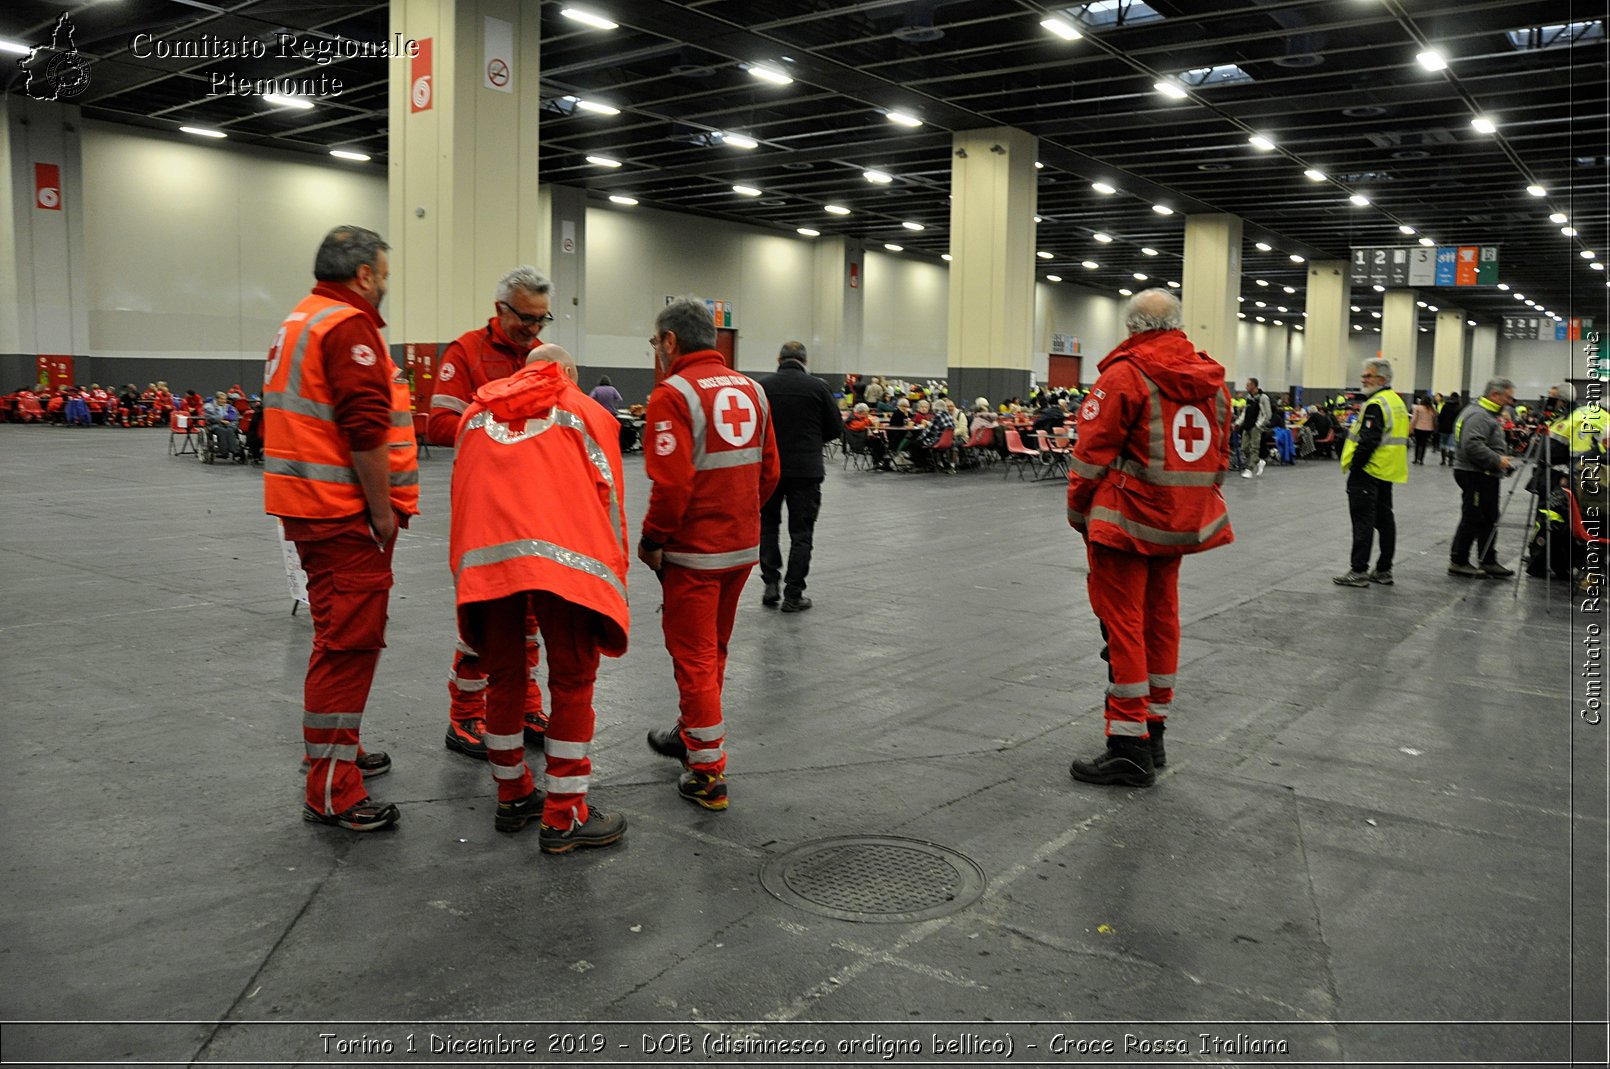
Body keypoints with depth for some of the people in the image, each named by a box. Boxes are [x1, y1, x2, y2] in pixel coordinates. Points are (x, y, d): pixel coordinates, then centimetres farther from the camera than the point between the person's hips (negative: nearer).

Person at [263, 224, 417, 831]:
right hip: (346, 513, -11)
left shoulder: (298, 322, 19)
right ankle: (331, 793, -2)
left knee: (340, 637, 21)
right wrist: (383, 512, -17)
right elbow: (365, 430, -23)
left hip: (310, 507, 11)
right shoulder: (349, 326, -14)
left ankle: (338, 749, 36)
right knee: (348, 644, -7)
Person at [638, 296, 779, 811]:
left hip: (694, 551, -7)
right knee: (713, 649, 22)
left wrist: (651, 541, -9)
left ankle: (708, 773, 8)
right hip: (744, 546, 7)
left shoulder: (673, 393, -14)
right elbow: (769, 471, 9)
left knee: (695, 657, 3)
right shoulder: (750, 390, 7)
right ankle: (691, 734, 39)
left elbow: (671, 483, -21)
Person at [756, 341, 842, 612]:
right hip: (805, 469, -1)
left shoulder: (762, 385, -2)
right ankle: (793, 595, 6)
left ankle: (771, 584, 12)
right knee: (801, 533, 5)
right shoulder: (817, 386, -5)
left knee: (768, 526, 18)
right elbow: (836, 429, 1)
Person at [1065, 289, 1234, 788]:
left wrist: (1077, 510, -2)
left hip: (1126, 520, -7)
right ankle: (1153, 732, 26)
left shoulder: (1125, 373, -12)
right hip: (1180, 522, 7)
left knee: (1122, 623, -2)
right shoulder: (1212, 379, 9)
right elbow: (1219, 455, 13)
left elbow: (1092, 452, -13)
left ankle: (1129, 748, 0)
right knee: (1160, 618, 16)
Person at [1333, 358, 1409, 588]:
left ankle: (1359, 571, -6)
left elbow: (1368, 440, -24)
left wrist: (1354, 465, -16)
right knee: (1384, 519, 13)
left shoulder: (1375, 405, -17)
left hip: (1368, 472, -10)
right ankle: (1384, 571, 19)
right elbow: (1401, 438, 20)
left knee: (1363, 521, -7)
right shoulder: (1397, 401, 15)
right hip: (1387, 473, 10)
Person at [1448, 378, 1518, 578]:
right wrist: (1497, 460, -23)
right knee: (1473, 519, -5)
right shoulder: (1478, 415, -17)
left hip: (1486, 476, 11)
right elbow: (1472, 445, -28)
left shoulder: (1488, 414, 19)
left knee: (1489, 519, 14)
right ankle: (1458, 562, 2)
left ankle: (1488, 562, 21)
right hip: (1475, 476, -11)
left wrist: (1503, 458, 15)